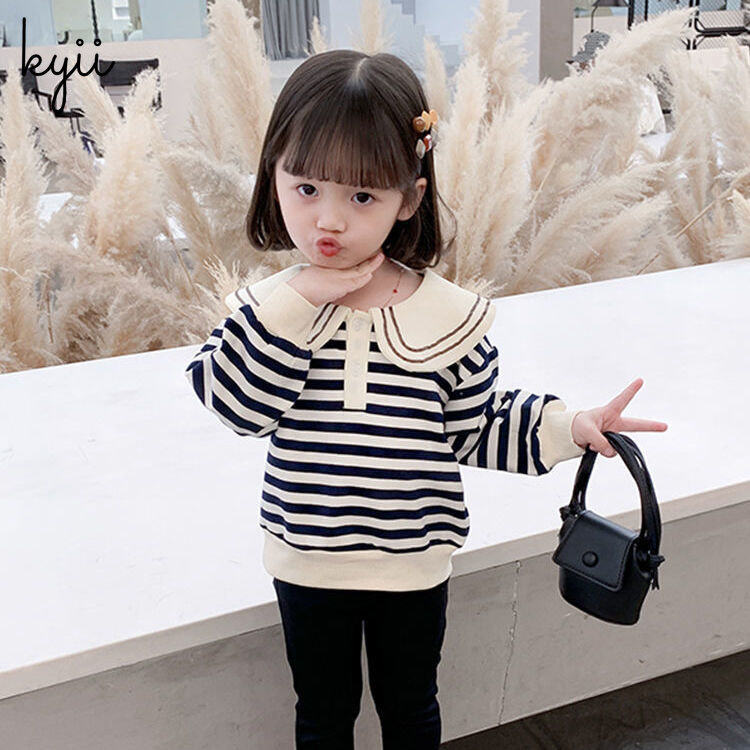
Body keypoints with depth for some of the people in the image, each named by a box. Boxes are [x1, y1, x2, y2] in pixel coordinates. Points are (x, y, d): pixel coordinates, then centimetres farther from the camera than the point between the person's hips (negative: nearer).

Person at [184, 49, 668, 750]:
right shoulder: (268, 306, -11)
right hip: (306, 561, 1)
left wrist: (571, 427, -17)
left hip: (411, 561, 0)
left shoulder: (449, 315, -14)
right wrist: (293, 304, -29)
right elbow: (235, 405, -23)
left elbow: (476, 425, -4)